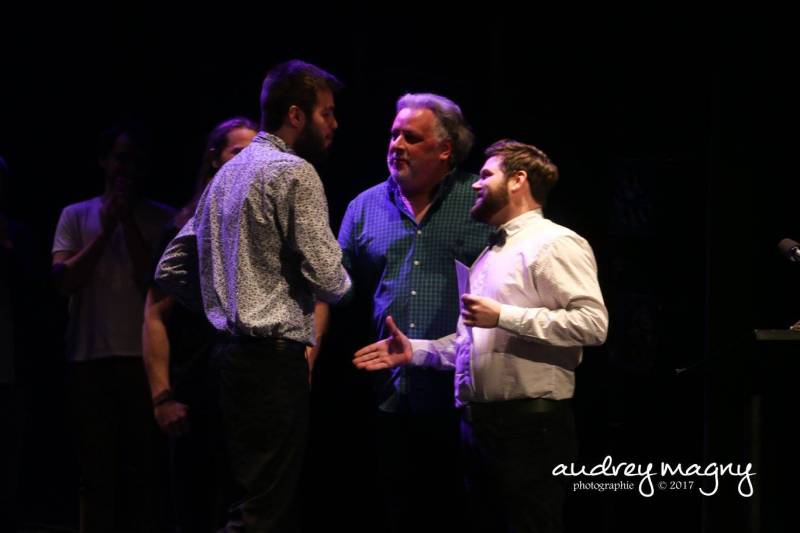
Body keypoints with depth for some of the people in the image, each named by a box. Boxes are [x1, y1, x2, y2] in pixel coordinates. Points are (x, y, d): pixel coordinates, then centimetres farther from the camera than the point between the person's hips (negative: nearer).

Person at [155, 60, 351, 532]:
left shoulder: (228, 173, 18)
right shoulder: (294, 172, -9)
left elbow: (170, 270, 19)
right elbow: (328, 278, -14)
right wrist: (342, 283, 8)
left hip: (230, 350, 9)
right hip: (274, 356, -9)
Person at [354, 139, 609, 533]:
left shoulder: (555, 244, -7)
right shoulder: (490, 253, 22)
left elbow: (592, 323, -19)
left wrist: (503, 316, -20)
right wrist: (414, 351, 14)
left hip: (528, 424, -9)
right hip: (478, 423, 9)